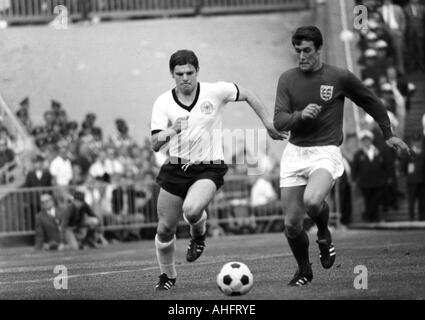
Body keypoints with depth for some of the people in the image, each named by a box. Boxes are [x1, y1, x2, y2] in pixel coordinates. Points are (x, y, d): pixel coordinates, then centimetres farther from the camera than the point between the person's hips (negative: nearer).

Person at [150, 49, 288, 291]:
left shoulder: (215, 91, -7)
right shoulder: (163, 103, -3)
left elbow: (247, 95, 10)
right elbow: (155, 144, -11)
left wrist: (269, 125, 11)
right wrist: (171, 131, -32)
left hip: (209, 169, -3)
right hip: (176, 169, 3)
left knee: (192, 209, -32)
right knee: (165, 229, 5)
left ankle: (199, 235, 5)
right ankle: (168, 276, 31)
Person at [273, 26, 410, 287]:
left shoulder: (340, 78, -3)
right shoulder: (288, 79, 4)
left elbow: (372, 102, 12)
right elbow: (279, 122, -3)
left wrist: (389, 134, 17)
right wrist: (300, 115, -22)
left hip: (326, 153, -3)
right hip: (294, 153, 3)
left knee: (312, 201, -33)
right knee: (292, 224, 1)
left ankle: (324, 235, 2)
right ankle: (304, 271, 29)